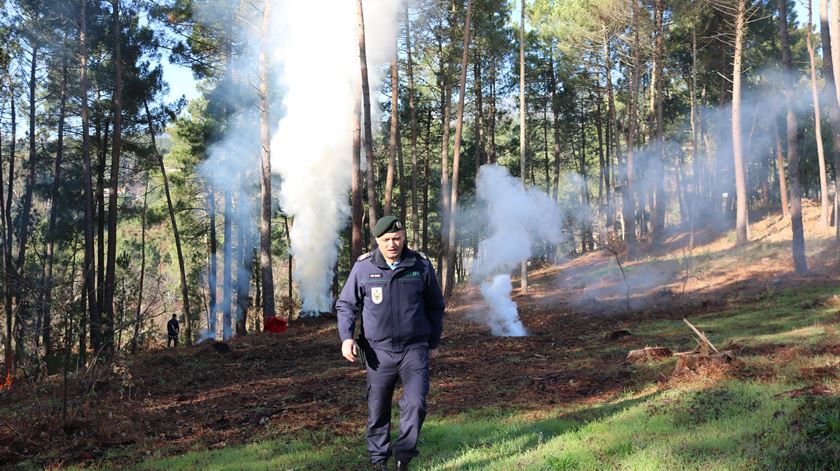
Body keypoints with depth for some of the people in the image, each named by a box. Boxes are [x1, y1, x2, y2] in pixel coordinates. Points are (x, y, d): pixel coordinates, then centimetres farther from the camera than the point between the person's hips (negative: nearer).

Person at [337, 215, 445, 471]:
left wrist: (434, 343, 14)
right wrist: (346, 337, -9)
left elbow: (435, 307, 10)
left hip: (414, 349, 0)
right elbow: (346, 305, 5)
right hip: (378, 351, 0)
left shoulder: (421, 265, -2)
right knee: (377, 409, 8)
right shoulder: (363, 267, -5)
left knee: (416, 404, -11)